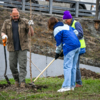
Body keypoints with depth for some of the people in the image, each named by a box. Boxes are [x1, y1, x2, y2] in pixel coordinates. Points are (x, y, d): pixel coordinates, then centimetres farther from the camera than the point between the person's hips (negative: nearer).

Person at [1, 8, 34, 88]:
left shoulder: (24, 22, 1)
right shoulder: (7, 22, 7)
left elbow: (31, 33, -3)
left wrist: (30, 26, -21)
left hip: (22, 48, -2)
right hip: (12, 48, 2)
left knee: (22, 65, -8)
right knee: (12, 65, 4)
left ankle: (22, 82, -7)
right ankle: (17, 80, 24)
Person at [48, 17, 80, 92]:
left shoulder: (56, 30, -3)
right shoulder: (66, 26, 20)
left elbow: (59, 42, 0)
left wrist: (57, 53, 13)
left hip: (70, 48, -9)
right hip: (77, 46, 9)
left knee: (67, 67, -9)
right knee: (73, 67, 11)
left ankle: (66, 86, -15)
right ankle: (72, 85, 13)